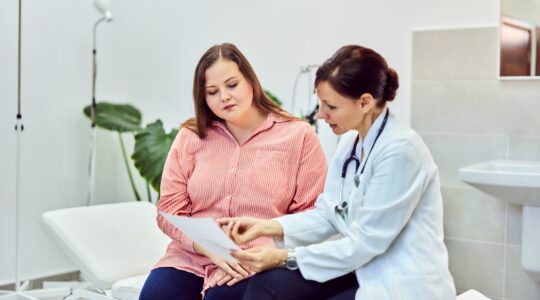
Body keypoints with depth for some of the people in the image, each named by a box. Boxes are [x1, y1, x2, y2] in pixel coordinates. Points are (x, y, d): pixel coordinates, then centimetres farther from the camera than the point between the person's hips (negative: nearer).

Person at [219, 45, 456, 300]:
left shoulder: (400, 149, -21)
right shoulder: (350, 142, 6)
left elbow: (365, 243, -20)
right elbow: (328, 215, 5)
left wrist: (286, 258, -19)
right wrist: (268, 226, -8)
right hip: (363, 269, 7)